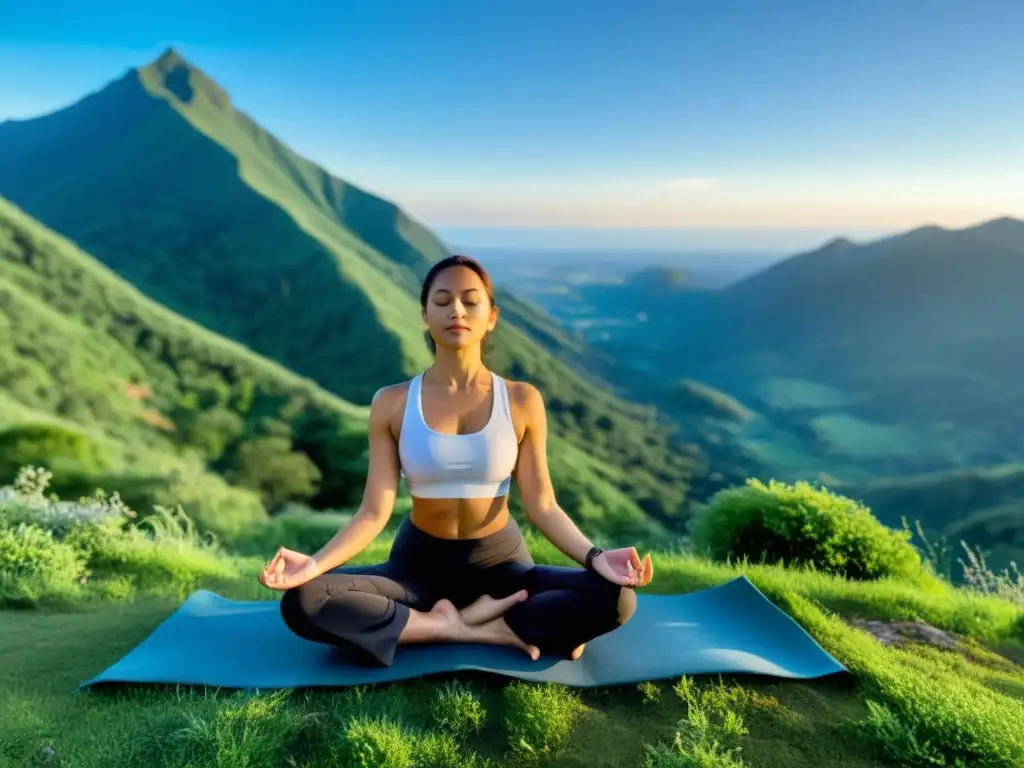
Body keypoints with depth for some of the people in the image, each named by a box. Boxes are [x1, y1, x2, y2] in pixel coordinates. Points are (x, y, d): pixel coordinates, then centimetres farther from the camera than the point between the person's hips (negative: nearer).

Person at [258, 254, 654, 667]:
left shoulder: (521, 400, -6)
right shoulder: (392, 403, -6)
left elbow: (541, 506, -7)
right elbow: (374, 511, -9)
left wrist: (594, 557, -24)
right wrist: (315, 563, -26)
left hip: (501, 561, 0)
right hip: (421, 561, 1)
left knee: (615, 598, -25)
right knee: (302, 603, -26)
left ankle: (458, 619, -14)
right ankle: (478, 631, -19)